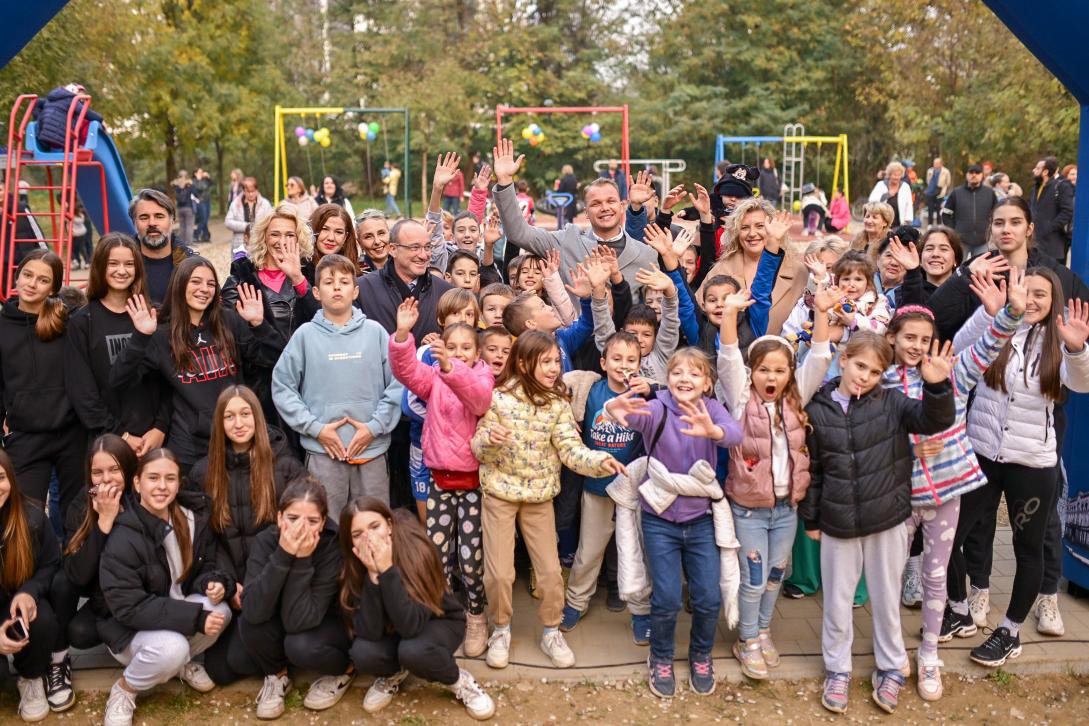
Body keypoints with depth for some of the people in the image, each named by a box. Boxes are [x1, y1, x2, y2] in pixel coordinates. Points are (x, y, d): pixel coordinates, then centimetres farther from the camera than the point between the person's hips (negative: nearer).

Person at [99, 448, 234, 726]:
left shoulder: (194, 521, -5)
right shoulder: (123, 539, -24)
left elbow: (205, 568, 5)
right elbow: (128, 607, -27)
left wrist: (214, 583, -22)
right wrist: (195, 617, -33)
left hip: (177, 608, 6)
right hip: (131, 630, -6)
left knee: (220, 610, -24)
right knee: (172, 648, -36)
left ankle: (185, 661, 7)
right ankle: (124, 689, -3)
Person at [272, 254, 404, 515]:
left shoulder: (375, 331, 2)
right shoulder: (306, 334, 1)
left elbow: (398, 383, 0)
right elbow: (282, 386, 1)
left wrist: (375, 426, -7)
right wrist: (315, 427, -6)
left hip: (373, 448, 1)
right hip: (323, 451, -1)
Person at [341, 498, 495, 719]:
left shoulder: (415, 550, -32)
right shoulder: (355, 565, -21)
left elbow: (411, 625, -38)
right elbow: (370, 632, -28)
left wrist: (387, 570, -44)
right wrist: (373, 574, -38)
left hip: (439, 621, -3)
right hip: (393, 629, 3)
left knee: (412, 651, -35)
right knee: (362, 653, -27)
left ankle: (459, 681, -3)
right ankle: (394, 673, 8)